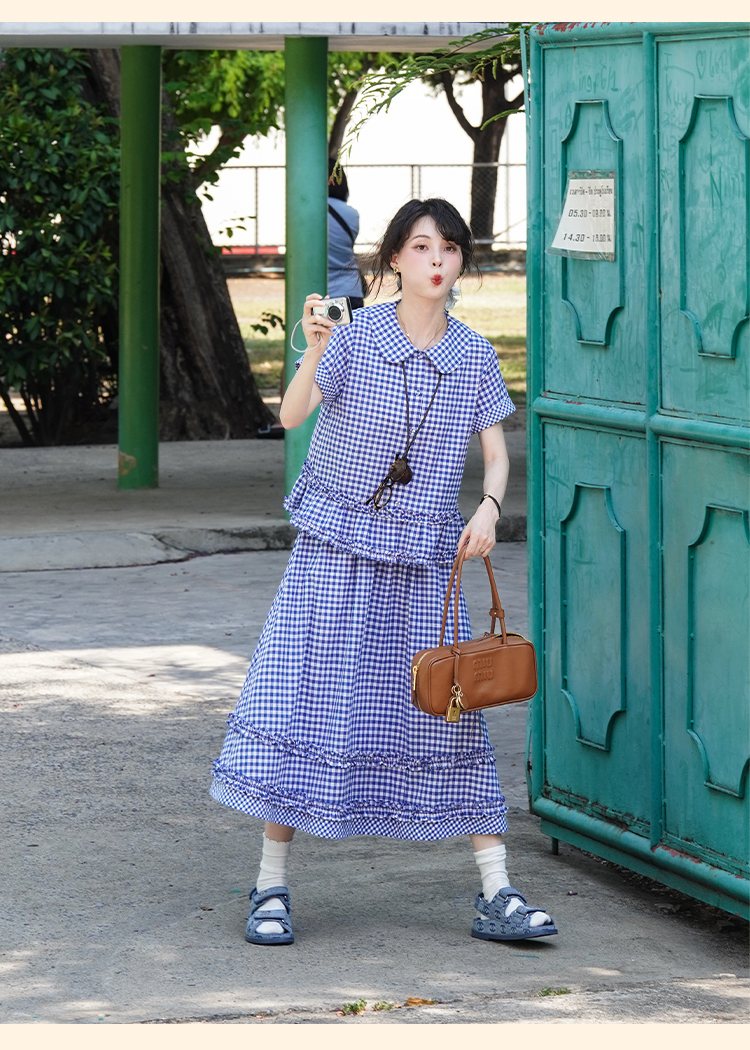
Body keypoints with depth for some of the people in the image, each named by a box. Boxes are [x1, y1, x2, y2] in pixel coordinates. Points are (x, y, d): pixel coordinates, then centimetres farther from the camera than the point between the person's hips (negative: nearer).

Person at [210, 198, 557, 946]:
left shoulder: (475, 358, 1)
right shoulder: (356, 336, -8)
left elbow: (496, 452, 7)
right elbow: (291, 414, -19)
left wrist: (488, 508, -13)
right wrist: (313, 350, -37)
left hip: (423, 559, 2)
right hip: (337, 546, -2)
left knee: (450, 712, 2)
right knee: (305, 698, -3)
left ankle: (497, 896, 5)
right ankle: (270, 889, 7)